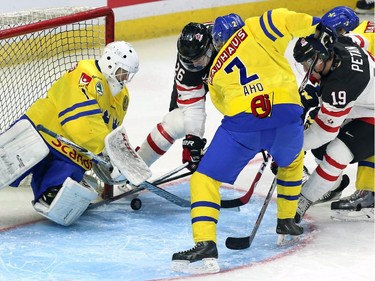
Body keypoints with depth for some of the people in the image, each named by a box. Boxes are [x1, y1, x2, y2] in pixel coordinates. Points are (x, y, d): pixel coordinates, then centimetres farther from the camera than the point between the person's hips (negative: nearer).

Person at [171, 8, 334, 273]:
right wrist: (318, 27, 13)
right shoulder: (256, 30, 19)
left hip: (242, 121, -1)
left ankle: (205, 243, -9)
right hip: (287, 113, 1)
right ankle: (286, 221, 43)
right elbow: (285, 19, 0)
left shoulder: (216, 72, 28)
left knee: (204, 179, 10)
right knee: (292, 161, 36)